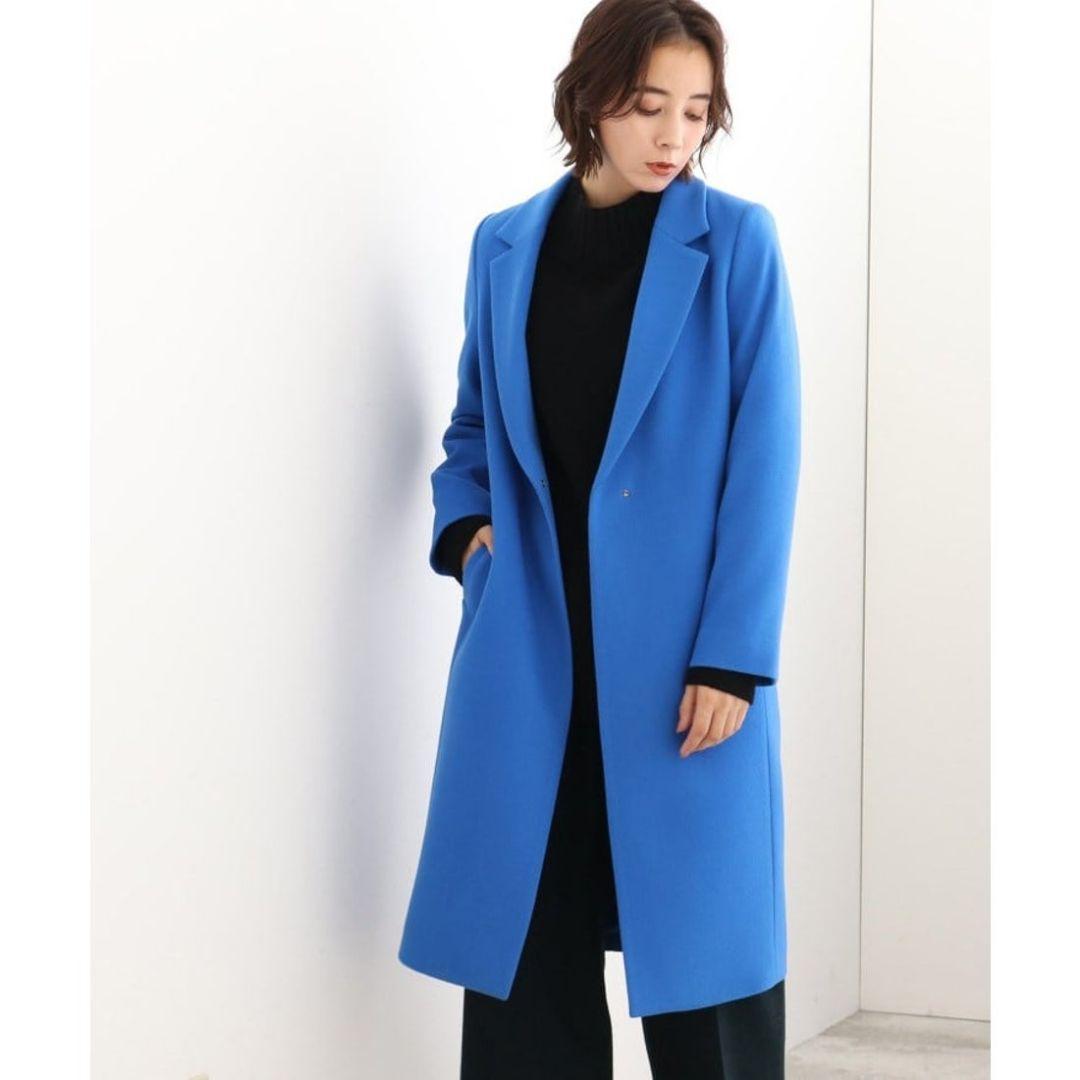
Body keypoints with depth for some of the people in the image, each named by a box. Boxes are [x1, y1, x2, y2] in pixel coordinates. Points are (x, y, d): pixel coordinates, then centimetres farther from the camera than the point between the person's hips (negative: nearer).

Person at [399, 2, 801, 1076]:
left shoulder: (736, 240, -2)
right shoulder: (505, 246, 8)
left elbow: (764, 460, -5)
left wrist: (732, 657, -12)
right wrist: (465, 526, -1)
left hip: (679, 645, -3)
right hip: (528, 640, 3)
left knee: (697, 947, 1)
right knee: (521, 944, 4)